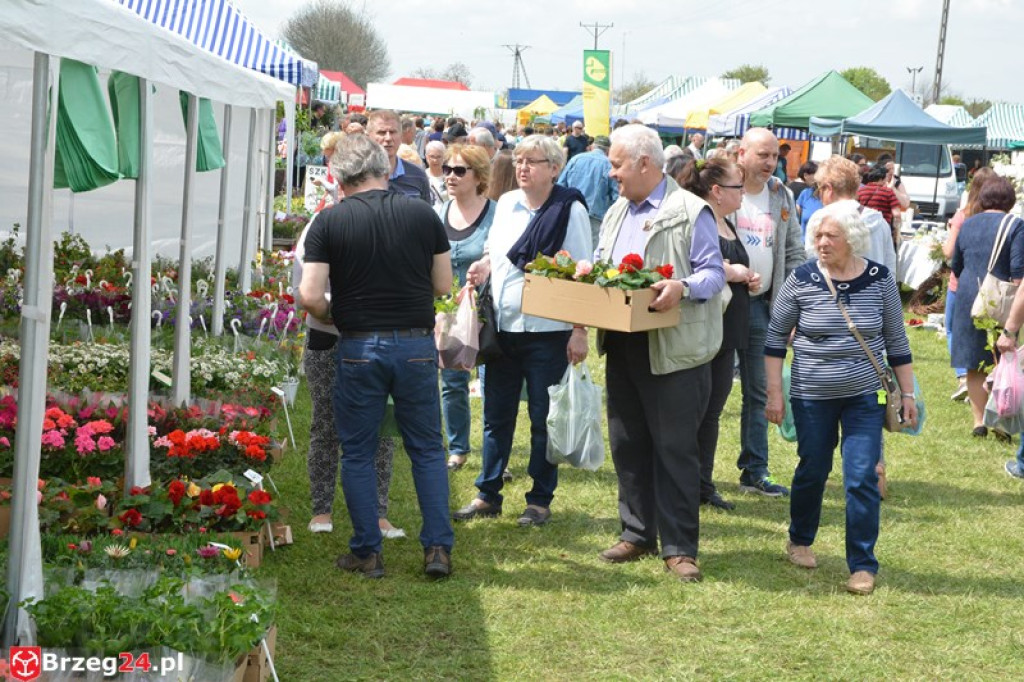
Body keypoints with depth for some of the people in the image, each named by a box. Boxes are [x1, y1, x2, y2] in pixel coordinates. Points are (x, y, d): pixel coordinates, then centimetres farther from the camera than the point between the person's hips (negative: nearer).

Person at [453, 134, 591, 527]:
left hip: (547, 331, -5)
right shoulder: (506, 204, 9)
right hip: (502, 326, 5)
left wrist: (580, 330, -13)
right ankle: (487, 495, 20)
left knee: (543, 419, 4)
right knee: (496, 415, 10)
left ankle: (540, 501, 14)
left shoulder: (569, 210, -7)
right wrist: (483, 267, 0)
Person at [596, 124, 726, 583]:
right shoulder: (617, 213, 17)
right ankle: (637, 534, 24)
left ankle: (679, 548, 4)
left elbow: (713, 273, -11)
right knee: (627, 444, 13)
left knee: (675, 449, -2)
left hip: (674, 351, -8)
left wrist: (682, 288, -30)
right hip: (623, 347, 8)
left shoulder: (690, 212, -8)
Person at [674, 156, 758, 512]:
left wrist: (749, 280, 8)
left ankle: (703, 485, 21)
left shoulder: (728, 226, 16)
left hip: (727, 332, 9)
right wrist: (730, 272, -19)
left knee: (711, 413, 13)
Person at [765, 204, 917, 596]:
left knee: (862, 479, -7)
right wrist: (774, 392, 0)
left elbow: (896, 340, 5)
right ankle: (799, 540, 37)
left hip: (865, 398, 0)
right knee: (812, 471, 13)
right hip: (812, 398, 0)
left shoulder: (879, 280, -4)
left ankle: (862, 566, 2)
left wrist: (907, 393, 5)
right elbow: (776, 336, 2)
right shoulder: (801, 280, -7)